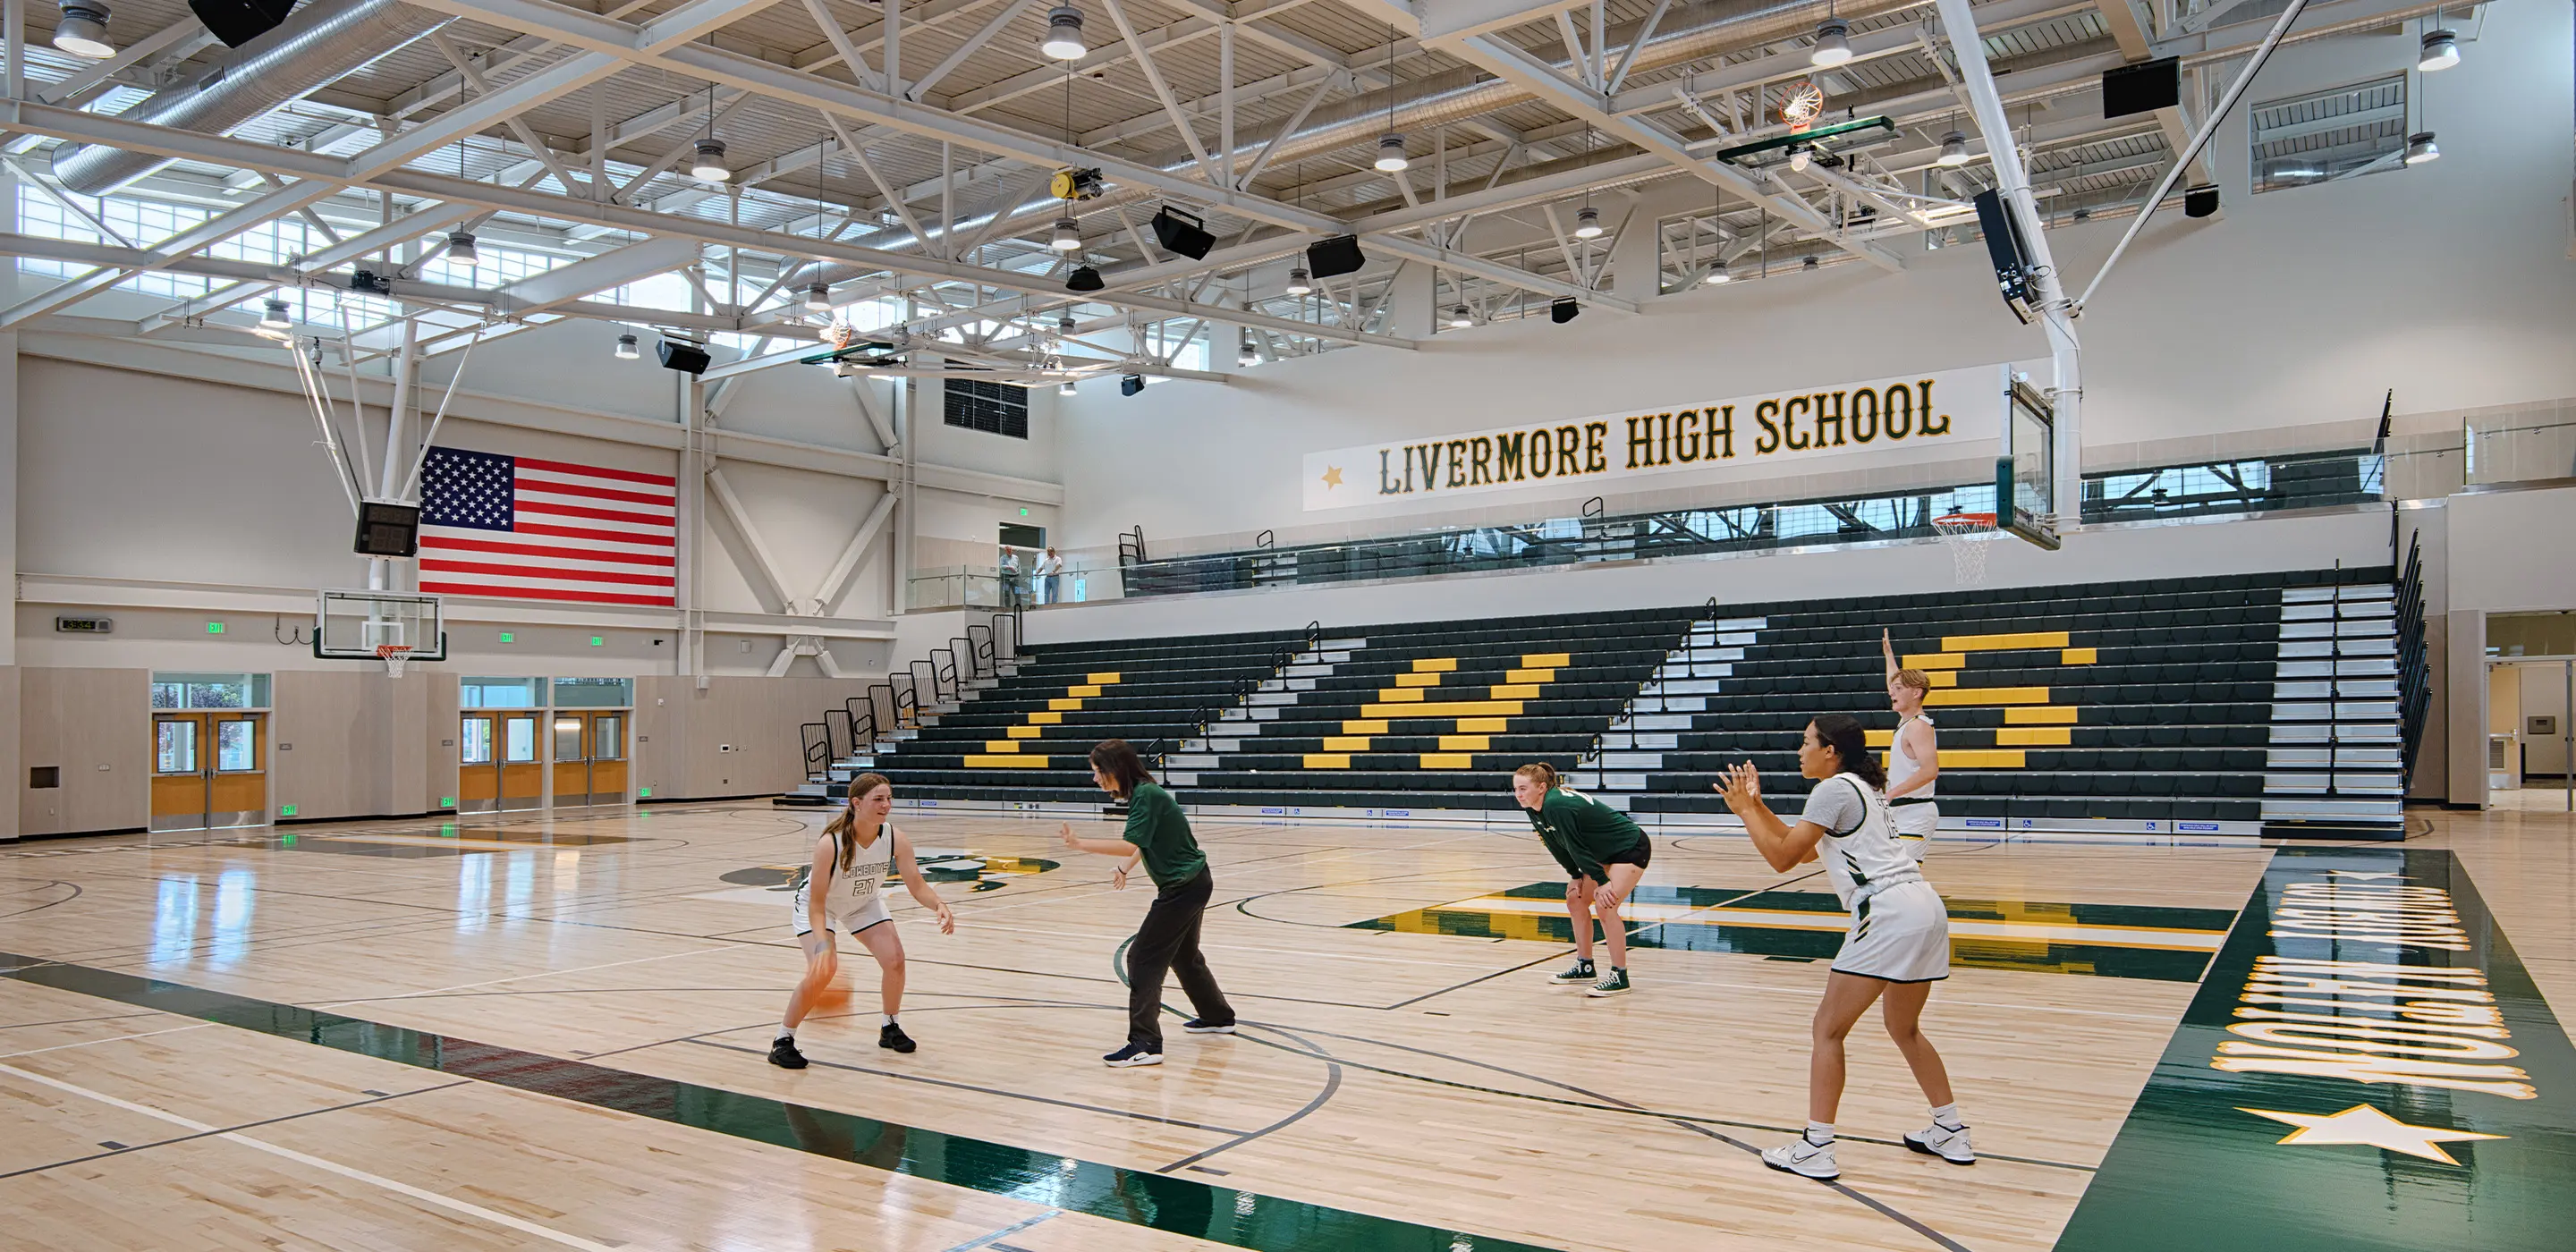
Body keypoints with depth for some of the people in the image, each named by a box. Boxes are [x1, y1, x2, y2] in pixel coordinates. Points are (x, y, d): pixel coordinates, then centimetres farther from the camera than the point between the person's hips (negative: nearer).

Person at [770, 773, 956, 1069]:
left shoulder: (895, 839, -25)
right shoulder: (830, 843, -37)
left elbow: (917, 885, -18)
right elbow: (817, 902, -33)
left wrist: (939, 905, -39)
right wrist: (822, 944, -48)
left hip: (864, 903, 5)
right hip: (818, 904, -4)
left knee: (894, 960, -8)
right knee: (822, 969, -23)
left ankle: (889, 1028, 18)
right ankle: (782, 1041, -4)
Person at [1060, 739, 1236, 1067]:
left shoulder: (1146, 795, -21)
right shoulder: (1140, 793, 8)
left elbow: (1130, 844, -32)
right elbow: (1142, 844, 21)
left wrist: (1080, 844, -33)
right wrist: (1124, 868, 9)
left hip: (1183, 887, -10)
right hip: (1192, 883, 10)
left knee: (1143, 958, -10)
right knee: (1183, 955, 25)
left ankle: (1145, 1043, -11)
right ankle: (1218, 1017, 41)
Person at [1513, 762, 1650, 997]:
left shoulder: (1557, 805, -32)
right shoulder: (1534, 809, -4)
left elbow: (1576, 847, -26)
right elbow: (1557, 846, 6)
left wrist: (1602, 881, -22)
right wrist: (1575, 876, 4)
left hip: (1632, 849, -10)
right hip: (1605, 853, 10)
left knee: (1604, 906, -20)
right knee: (1575, 900, 11)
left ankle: (1619, 976, -10)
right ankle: (1585, 967, 22)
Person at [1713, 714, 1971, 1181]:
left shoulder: (1834, 790, -5)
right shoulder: (1862, 787, 24)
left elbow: (1782, 857, -6)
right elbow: (1804, 850, 28)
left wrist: (1744, 810, 5)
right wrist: (1757, 805, 24)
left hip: (1887, 911, -10)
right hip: (1925, 906, 10)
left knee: (1829, 1029, -4)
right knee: (1904, 1028, 25)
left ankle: (1815, 1150, -5)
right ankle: (1951, 1134, 29)